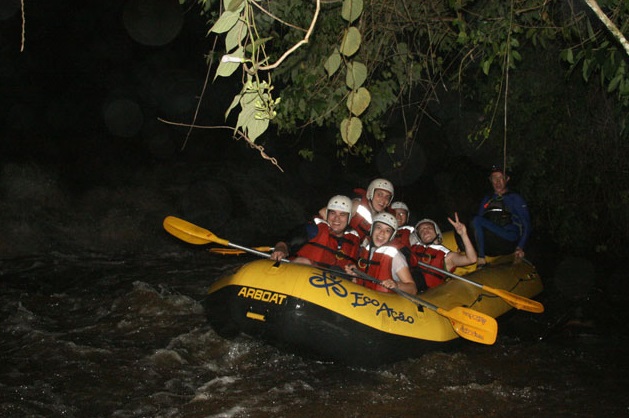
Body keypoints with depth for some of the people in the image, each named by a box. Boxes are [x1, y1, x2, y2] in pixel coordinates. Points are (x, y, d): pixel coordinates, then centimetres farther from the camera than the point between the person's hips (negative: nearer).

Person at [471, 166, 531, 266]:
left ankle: (481, 259, -31)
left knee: (476, 220, -26)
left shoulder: (515, 199, 14)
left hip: (510, 242, -4)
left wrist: (520, 247, -9)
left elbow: (526, 225, 7)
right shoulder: (486, 200, 28)